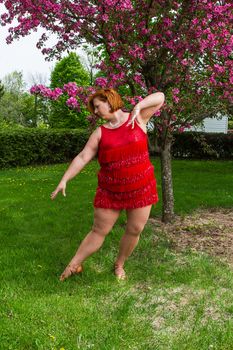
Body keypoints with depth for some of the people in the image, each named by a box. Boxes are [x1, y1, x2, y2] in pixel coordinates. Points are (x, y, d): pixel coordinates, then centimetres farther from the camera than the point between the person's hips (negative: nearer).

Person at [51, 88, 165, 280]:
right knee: (99, 230, 4)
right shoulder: (100, 133, 3)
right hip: (110, 191, 1)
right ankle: (74, 265, 17)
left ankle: (119, 264, 28)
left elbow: (159, 97, -1)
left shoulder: (138, 118, 1)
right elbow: (82, 157, -1)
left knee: (135, 230, 6)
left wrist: (138, 107, -16)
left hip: (141, 188, 0)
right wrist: (64, 180, -8)